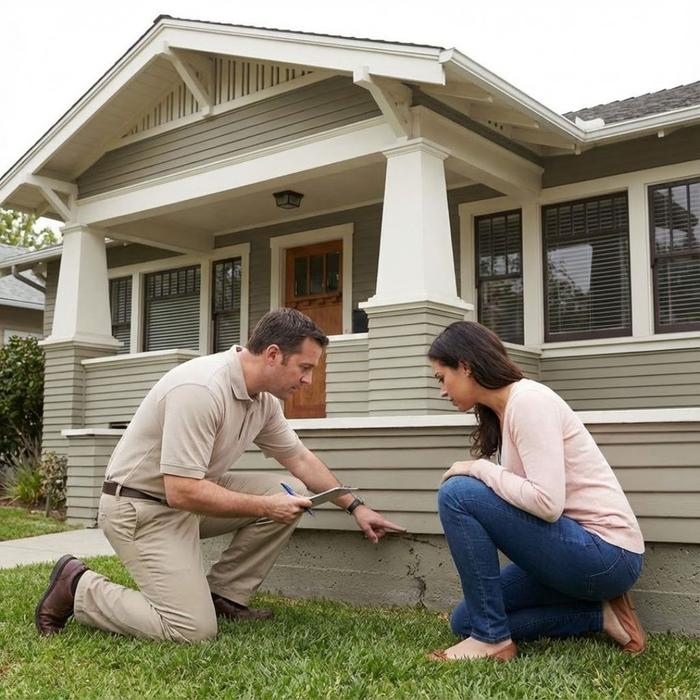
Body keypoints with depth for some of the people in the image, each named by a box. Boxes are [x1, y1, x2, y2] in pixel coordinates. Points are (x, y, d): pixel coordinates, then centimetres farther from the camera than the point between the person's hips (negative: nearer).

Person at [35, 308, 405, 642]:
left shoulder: (263, 399, 0)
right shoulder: (201, 390, -29)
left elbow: (299, 457, 15)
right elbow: (183, 492, -31)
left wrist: (355, 506, 14)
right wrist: (265, 506, -23)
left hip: (190, 494, 9)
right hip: (139, 506, -9)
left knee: (290, 491, -3)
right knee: (193, 629, -17)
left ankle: (223, 595, 7)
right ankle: (79, 588, 1)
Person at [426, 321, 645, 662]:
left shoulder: (528, 400, -17)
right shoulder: (501, 413, 11)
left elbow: (547, 502, -27)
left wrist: (480, 469, -16)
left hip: (606, 556, -10)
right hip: (576, 552, 10)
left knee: (457, 493, -19)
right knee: (466, 620, 12)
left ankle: (491, 638, -9)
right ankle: (599, 616, 9)